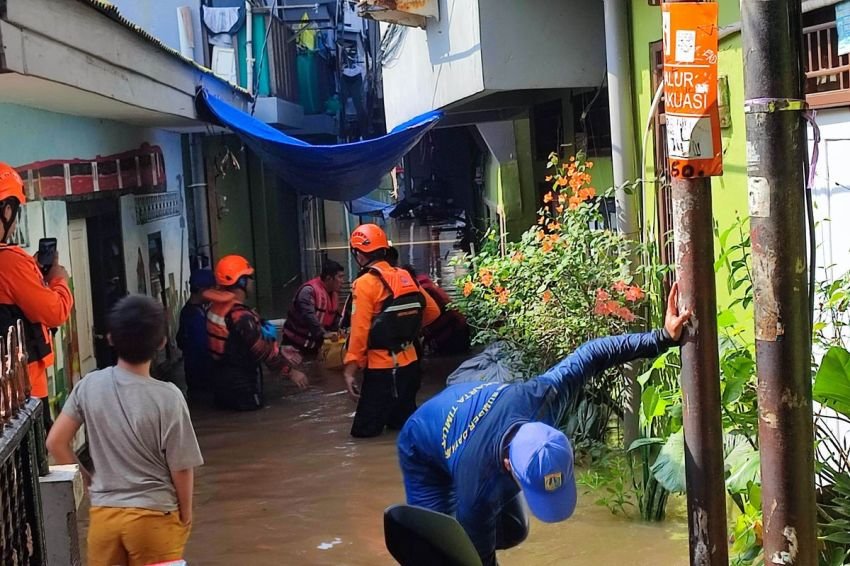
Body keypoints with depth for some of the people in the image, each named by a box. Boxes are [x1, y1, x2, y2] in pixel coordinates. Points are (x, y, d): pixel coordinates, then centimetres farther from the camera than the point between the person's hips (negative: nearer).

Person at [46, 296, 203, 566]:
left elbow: (56, 443, 0)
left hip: (103, 513, 3)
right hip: (154, 516, -3)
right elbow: (181, 467, -10)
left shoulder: (90, 385, -5)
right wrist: (185, 513, 6)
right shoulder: (167, 397, -16)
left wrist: (87, 480, 13)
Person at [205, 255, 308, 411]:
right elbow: (263, 351, -23)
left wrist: (280, 350, 12)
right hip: (241, 383, -8)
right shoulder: (241, 316, -27)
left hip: (223, 376, 8)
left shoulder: (218, 307, 3)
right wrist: (291, 371, -13)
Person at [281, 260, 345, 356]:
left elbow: (334, 316, 15)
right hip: (295, 343, -9)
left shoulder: (334, 293, 5)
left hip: (314, 344, 9)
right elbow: (308, 315, -35)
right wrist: (323, 333, -38)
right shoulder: (309, 290, -23)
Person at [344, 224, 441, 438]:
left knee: (364, 430, -1)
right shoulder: (405, 277, 6)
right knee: (402, 420, 22)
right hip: (409, 363, 7)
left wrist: (350, 369, -13)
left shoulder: (365, 283, -13)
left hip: (381, 368, -7)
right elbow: (433, 311, 13)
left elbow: (360, 330, -18)